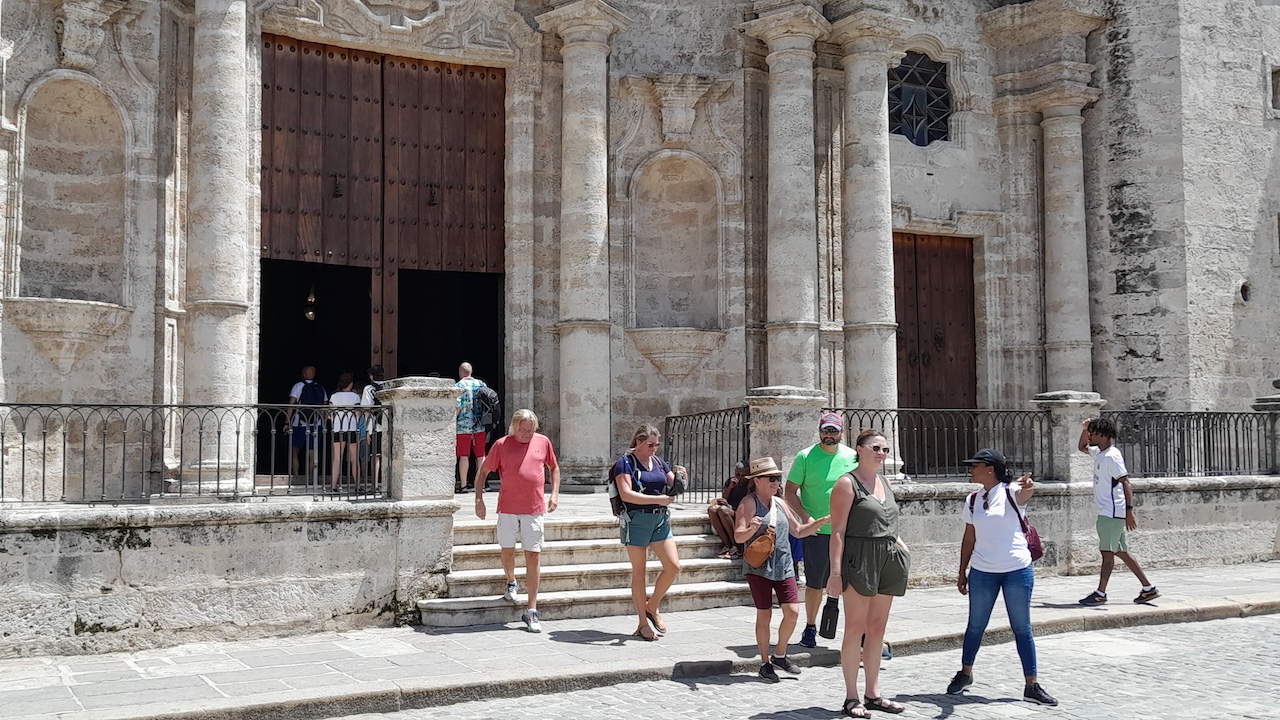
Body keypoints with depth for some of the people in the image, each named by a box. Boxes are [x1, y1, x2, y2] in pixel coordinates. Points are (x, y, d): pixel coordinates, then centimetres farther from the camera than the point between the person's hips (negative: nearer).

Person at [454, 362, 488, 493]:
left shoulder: (458, 386, -5)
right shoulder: (481, 384, 9)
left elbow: (456, 407, -13)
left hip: (463, 426, -4)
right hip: (480, 426, 4)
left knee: (464, 456, 0)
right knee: (481, 456, 8)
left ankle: (463, 485, 1)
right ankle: (480, 484, 10)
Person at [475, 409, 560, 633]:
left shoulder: (543, 442, 5)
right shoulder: (502, 444, -1)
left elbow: (554, 467, 19)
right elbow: (483, 471, 6)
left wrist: (555, 493, 8)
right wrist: (479, 499, -1)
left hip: (534, 509, 1)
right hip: (508, 508, 0)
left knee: (532, 556, -2)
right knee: (507, 552, 6)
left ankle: (531, 611, 2)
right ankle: (511, 583, 41)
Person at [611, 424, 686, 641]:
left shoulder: (658, 462, 13)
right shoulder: (625, 463, -7)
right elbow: (626, 494, -18)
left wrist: (679, 475, -9)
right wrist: (656, 498, -24)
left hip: (660, 519, 6)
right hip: (636, 520, -6)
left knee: (673, 566, -2)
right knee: (639, 572, 1)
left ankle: (652, 606, 20)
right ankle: (643, 624, 9)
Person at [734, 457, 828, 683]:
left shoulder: (779, 503, 14)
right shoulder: (748, 503, -6)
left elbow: (799, 531, 22)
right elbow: (738, 537, -15)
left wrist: (823, 521, 12)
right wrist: (752, 528, -35)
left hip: (784, 566, 6)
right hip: (759, 568, -5)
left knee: (792, 611, -3)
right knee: (764, 614, 1)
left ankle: (779, 655, 17)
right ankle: (765, 663, 15)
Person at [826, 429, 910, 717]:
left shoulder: (884, 483, 17)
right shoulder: (847, 483, -6)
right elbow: (838, 531, -11)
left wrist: (899, 543, 11)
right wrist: (835, 571, -17)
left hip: (886, 561, 8)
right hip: (858, 560, -7)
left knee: (877, 628, 11)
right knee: (856, 627, -4)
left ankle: (873, 693, 19)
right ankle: (851, 698, 3)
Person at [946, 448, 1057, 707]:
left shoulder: (1011, 493, -7)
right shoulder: (973, 499, 7)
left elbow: (1025, 494, -33)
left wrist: (1027, 486, -57)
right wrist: (962, 572, 13)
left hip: (1017, 571, -4)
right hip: (982, 571, 4)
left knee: (1022, 629, 2)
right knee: (975, 626, 12)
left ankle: (1032, 685, 9)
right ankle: (965, 673, 29)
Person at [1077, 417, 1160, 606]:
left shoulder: (1112, 456, -15)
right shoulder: (1099, 453, 13)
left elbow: (1126, 484, -20)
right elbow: (1082, 447, 32)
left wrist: (1129, 511, -25)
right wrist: (1085, 429, 14)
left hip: (1112, 513, -10)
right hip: (1107, 512, 10)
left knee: (1108, 552, -4)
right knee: (1121, 552, 12)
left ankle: (1100, 593, 2)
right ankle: (1148, 588, 16)